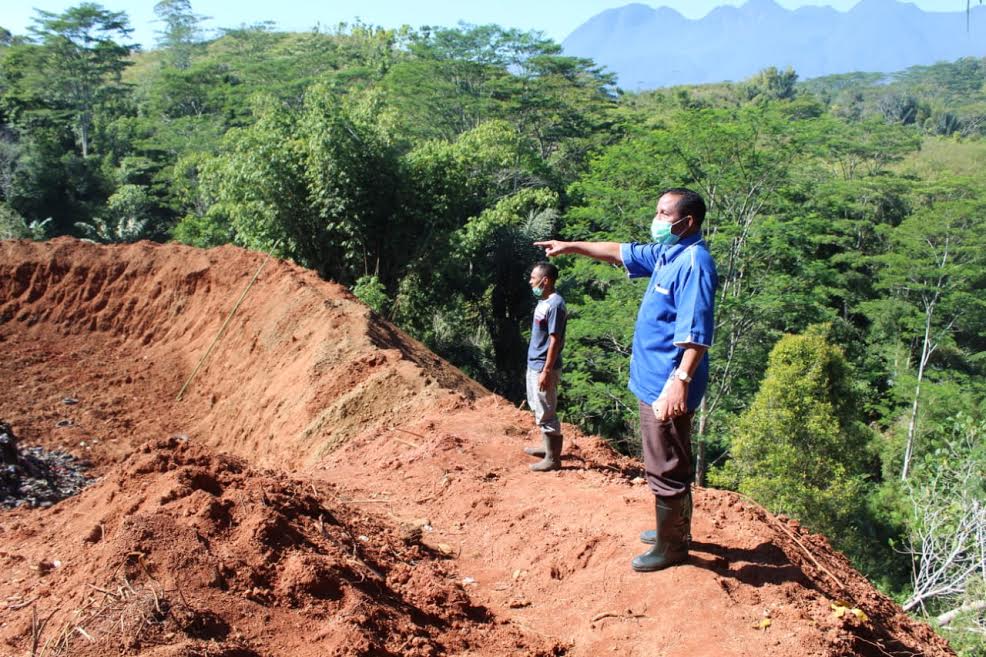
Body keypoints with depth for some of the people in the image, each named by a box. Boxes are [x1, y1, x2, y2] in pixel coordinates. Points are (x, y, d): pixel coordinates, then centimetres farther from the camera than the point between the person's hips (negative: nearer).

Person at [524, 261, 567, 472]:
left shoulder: (555, 305, -20)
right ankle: (548, 447, 35)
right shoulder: (543, 301, 10)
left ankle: (553, 459, 7)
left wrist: (546, 371, -22)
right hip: (534, 365, 10)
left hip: (543, 368, -10)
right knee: (538, 410, 21)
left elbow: (555, 341, -21)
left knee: (547, 414, -2)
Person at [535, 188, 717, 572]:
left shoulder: (693, 262, -19)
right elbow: (620, 253, 27)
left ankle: (670, 548, 15)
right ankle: (676, 530, 37)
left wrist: (680, 382, -35)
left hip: (667, 386, -10)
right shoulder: (665, 254, 10)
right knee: (670, 464, 22)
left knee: (665, 469, 1)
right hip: (653, 381, 10)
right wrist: (571, 247, 28)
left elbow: (696, 332, -27)